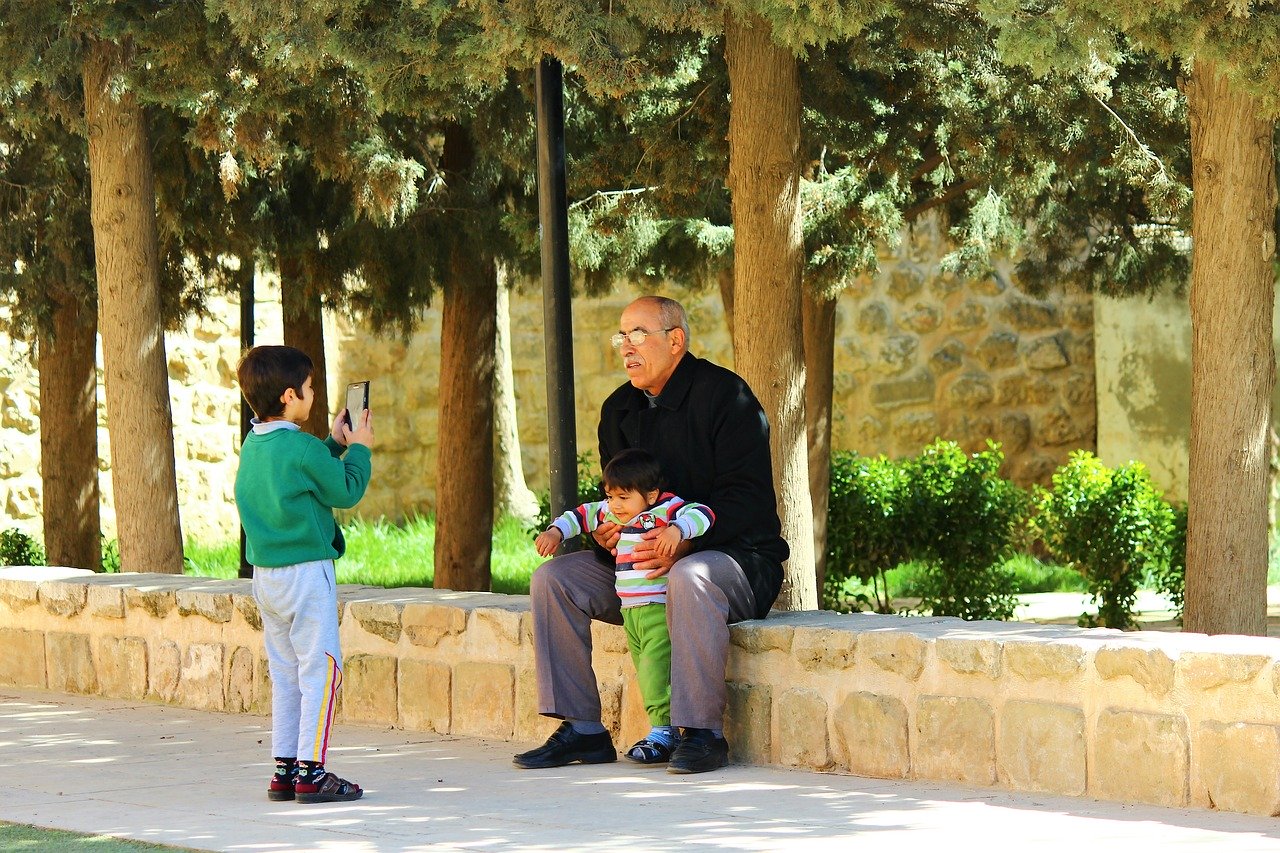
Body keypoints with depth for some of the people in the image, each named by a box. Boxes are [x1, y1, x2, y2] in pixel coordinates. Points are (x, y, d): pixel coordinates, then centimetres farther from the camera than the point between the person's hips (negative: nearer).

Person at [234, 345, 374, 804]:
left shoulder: (253, 447, 9)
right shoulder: (302, 449, -17)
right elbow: (345, 491, -9)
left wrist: (335, 444, 22)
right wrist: (358, 449, 4)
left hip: (264, 573, 8)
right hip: (306, 572, -8)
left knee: (285, 673, 13)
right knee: (320, 669, -4)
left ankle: (284, 769, 14)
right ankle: (310, 771, -8)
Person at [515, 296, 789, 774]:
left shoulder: (724, 395, -11)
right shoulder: (619, 410, 11)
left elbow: (744, 497, -19)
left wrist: (683, 544, -31)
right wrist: (605, 534, -7)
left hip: (737, 555, -7)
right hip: (641, 562, 7)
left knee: (690, 577, -41)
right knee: (552, 578, -9)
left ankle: (703, 732, -34)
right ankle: (582, 729, -11)